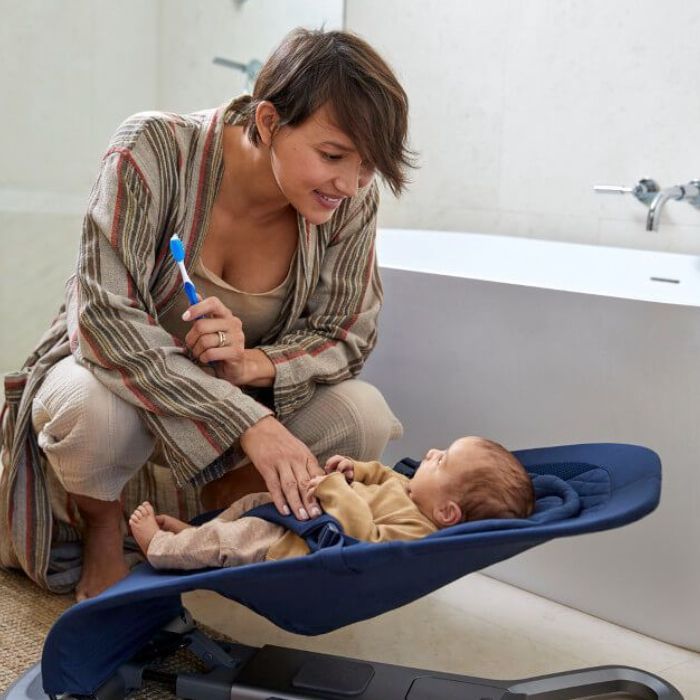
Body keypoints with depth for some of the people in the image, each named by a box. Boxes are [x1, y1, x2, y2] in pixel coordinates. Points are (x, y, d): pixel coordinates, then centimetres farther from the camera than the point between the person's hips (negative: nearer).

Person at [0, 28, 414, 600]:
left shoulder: (353, 201, -17)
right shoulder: (156, 148, -28)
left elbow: (349, 336, -10)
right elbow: (107, 316, -32)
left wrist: (252, 363, -33)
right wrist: (251, 424, -39)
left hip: (241, 395, 3)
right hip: (118, 372, -2)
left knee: (364, 417, -23)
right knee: (96, 409, -38)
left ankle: (214, 510, 5)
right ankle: (103, 533, -1)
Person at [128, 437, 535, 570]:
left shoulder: (415, 533, -34)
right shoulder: (416, 498, -4)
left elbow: (365, 538, -44)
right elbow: (388, 479, 15)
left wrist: (337, 488, -37)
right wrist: (358, 470, -1)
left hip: (289, 549, -9)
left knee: (233, 537, -7)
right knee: (255, 501, 17)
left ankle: (158, 547, 14)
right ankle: (194, 534, 36)